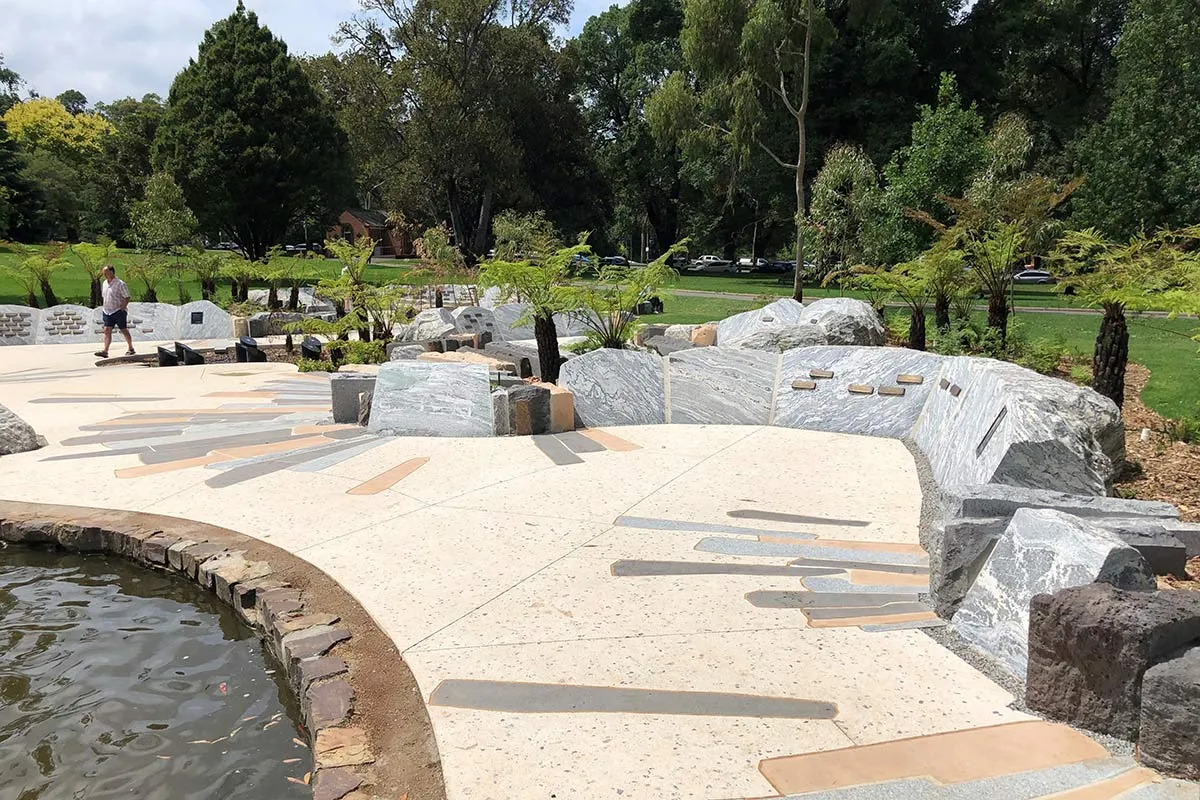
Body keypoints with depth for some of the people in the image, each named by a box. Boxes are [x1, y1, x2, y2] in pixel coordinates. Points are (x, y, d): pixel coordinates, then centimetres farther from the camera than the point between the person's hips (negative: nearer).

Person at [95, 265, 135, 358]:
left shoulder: (120, 284, -12)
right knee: (107, 331, -3)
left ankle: (131, 349, 19)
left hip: (119, 311, -6)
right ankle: (105, 351, -9)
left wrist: (122, 308, -17)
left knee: (124, 331, 5)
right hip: (107, 312, 6)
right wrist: (104, 308, 13)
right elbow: (104, 296, 21)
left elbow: (127, 298, -12)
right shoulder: (104, 284, 10)